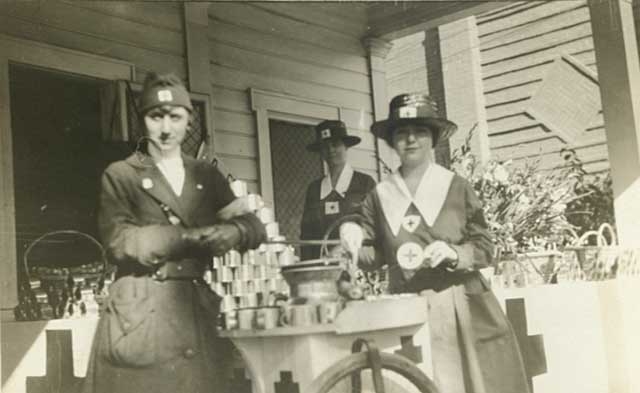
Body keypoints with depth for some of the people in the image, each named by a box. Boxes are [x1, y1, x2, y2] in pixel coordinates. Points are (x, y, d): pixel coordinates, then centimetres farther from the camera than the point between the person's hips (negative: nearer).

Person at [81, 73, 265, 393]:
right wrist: (191, 237, -12)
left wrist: (233, 231, -13)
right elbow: (119, 242, -9)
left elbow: (254, 226, 10)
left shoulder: (207, 175, 15)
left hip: (199, 311, 3)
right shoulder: (120, 175, 4)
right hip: (139, 313, -3)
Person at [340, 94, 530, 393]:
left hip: (459, 308, -1)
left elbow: (484, 248, 2)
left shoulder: (457, 188, 0)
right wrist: (354, 244, -11)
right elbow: (377, 256, 8)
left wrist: (453, 253, -16)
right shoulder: (380, 195, 5)